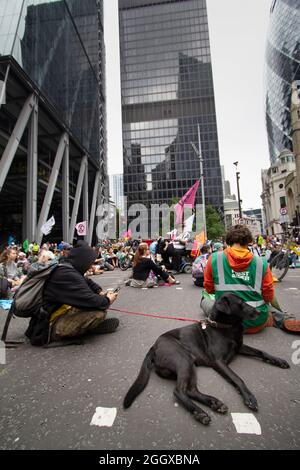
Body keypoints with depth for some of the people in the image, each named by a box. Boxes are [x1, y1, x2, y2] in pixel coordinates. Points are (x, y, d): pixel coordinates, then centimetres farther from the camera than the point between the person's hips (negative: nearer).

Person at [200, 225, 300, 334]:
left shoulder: (214, 258, -8)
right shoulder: (261, 263, -6)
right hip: (257, 324, -2)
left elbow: (209, 289, 3)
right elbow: (269, 297, 1)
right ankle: (285, 320, 10)